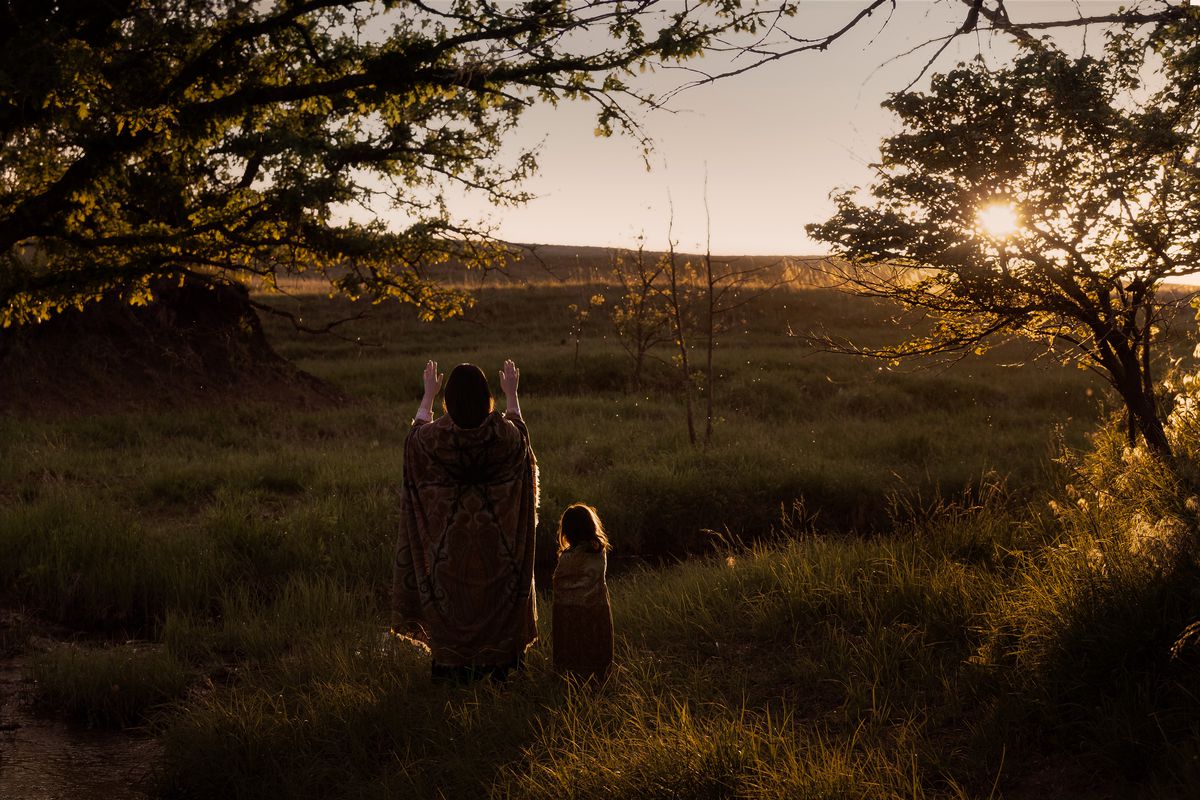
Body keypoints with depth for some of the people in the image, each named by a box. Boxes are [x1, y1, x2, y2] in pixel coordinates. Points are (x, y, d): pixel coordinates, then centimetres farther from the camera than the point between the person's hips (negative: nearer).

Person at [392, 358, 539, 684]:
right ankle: (499, 664, 28)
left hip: (448, 537, -1)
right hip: (495, 535, 1)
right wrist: (512, 394, 21)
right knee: (496, 593, 17)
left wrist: (428, 393, 19)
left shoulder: (435, 436, -18)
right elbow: (518, 429, 9)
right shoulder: (503, 433, -17)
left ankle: (453, 666, 25)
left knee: (450, 595, 15)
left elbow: (417, 428, 8)